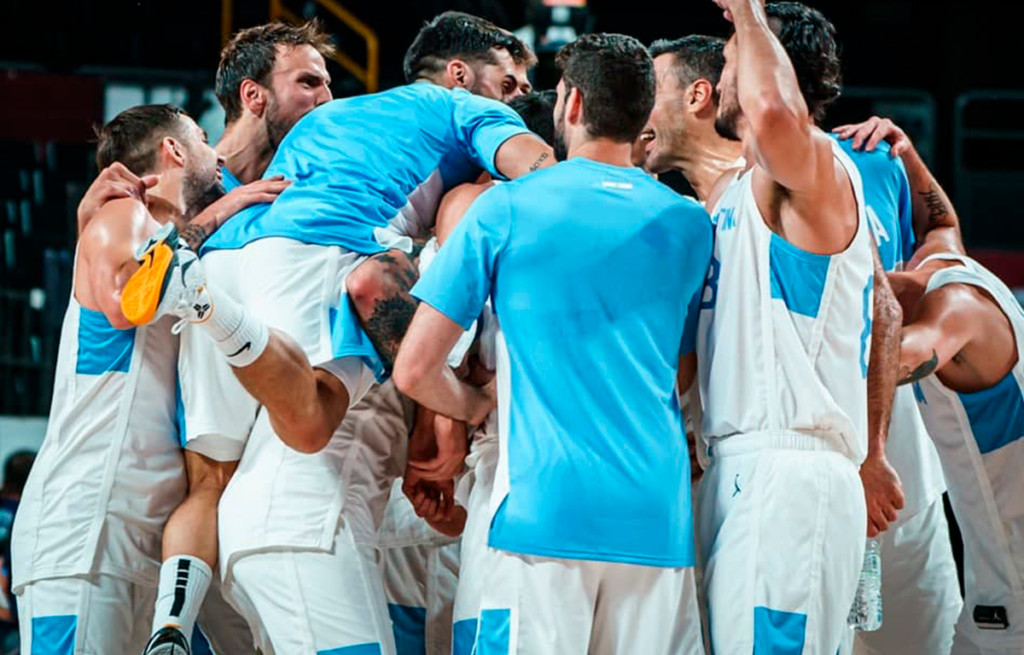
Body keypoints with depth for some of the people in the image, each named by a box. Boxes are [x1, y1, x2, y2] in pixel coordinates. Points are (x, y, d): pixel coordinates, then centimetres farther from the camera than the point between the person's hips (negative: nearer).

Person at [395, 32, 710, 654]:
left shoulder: (504, 211, 1)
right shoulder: (690, 225, 10)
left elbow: (414, 370, 0)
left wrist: (478, 405, 18)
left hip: (544, 509, -3)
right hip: (658, 518, 3)